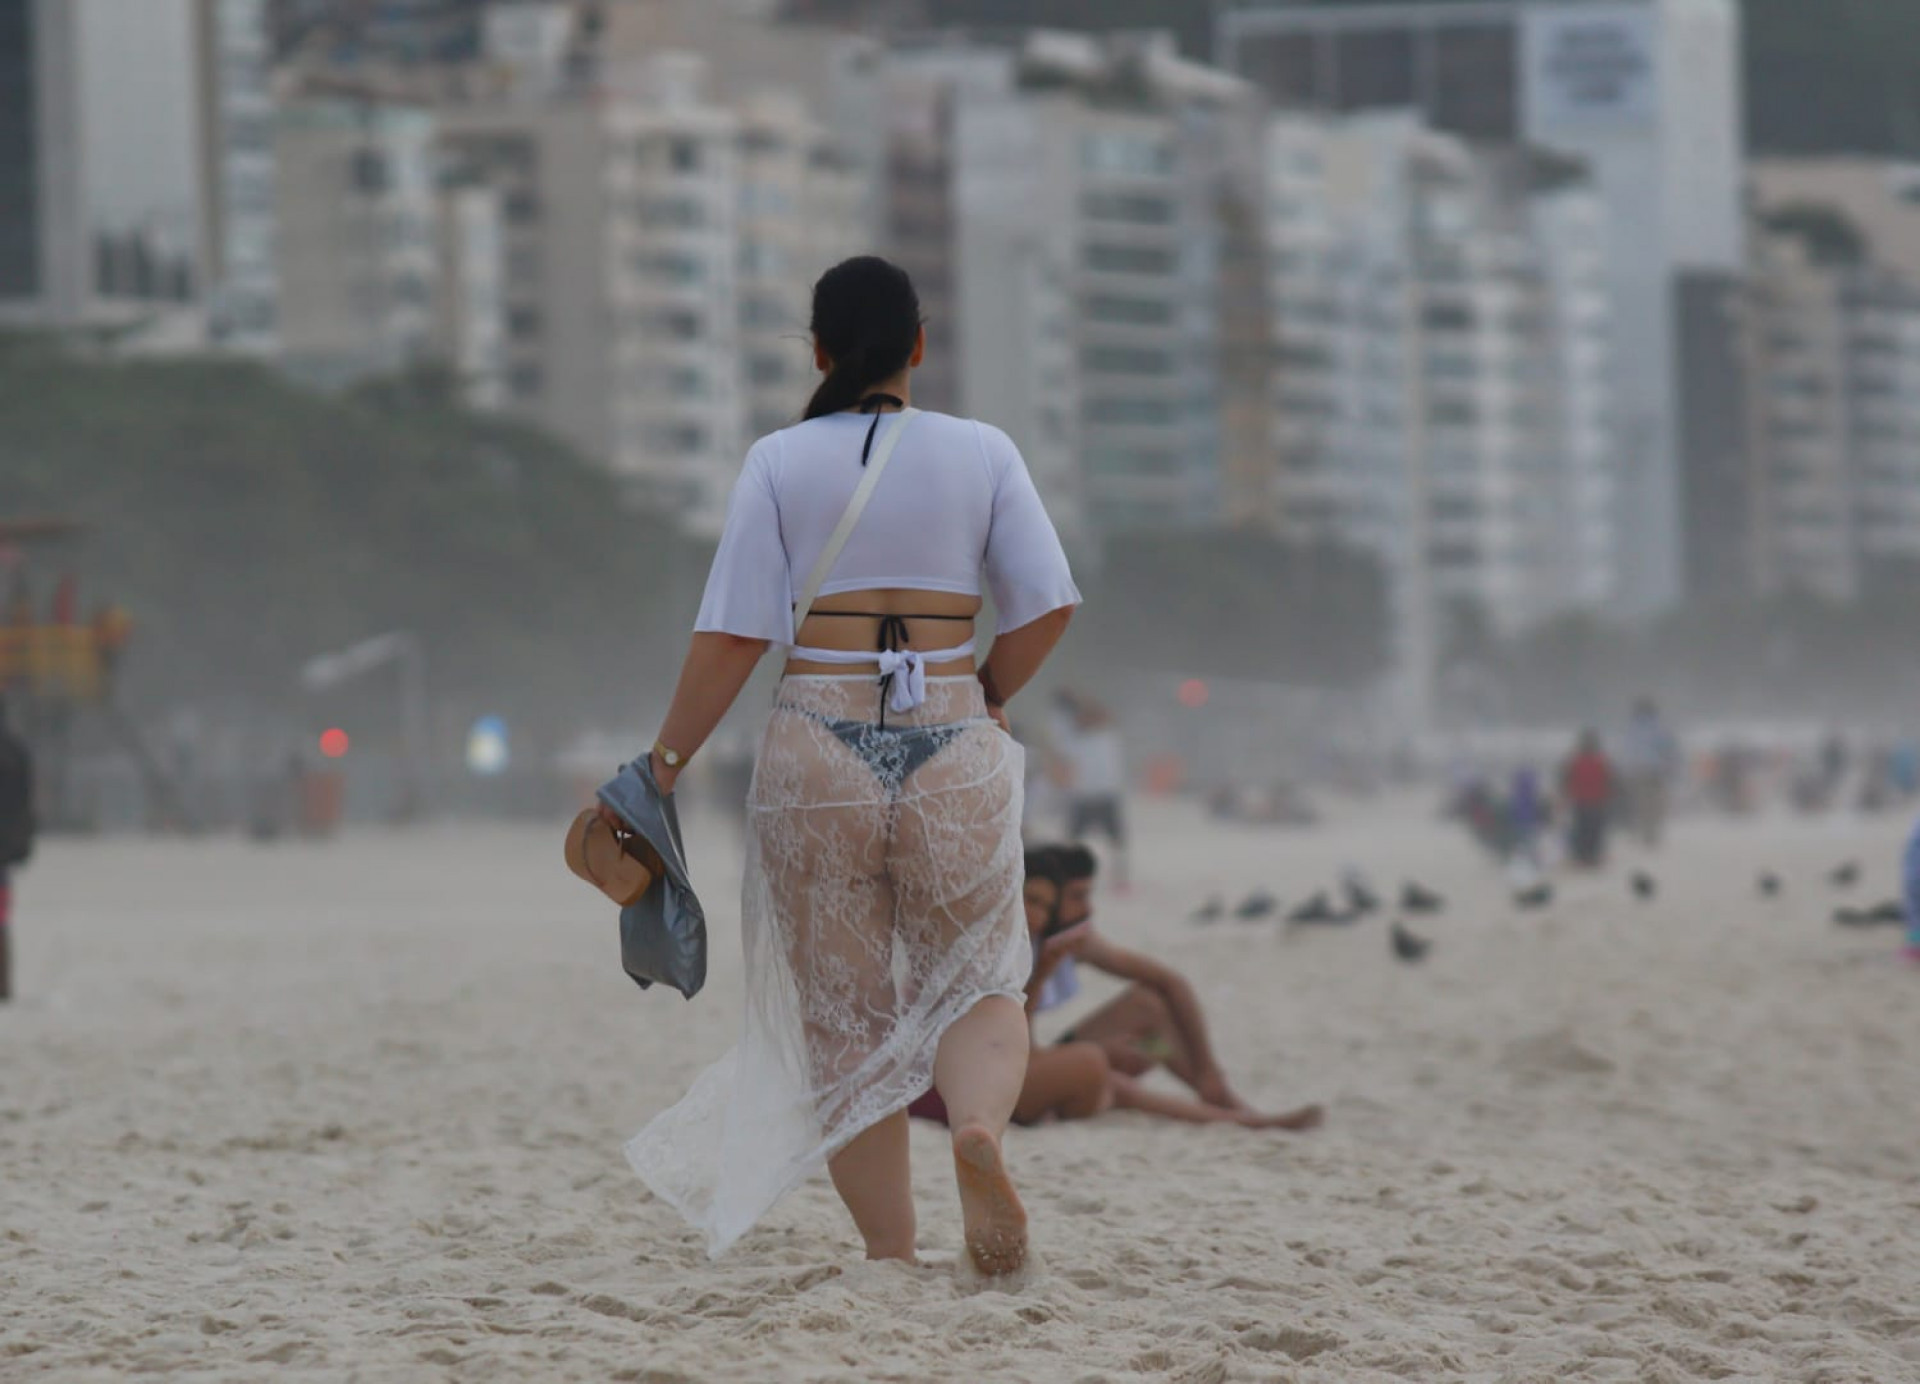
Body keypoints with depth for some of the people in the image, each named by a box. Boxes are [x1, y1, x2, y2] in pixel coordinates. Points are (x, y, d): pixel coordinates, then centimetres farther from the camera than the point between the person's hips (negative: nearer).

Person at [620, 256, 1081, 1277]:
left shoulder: (780, 462, 2)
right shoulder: (982, 453, 5)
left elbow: (733, 633, -3)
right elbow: (1048, 606, 0)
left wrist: (667, 761, 3)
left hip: (819, 749, 0)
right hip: (952, 751, 0)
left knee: (844, 1018, 9)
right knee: (977, 987, 12)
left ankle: (889, 1254, 5)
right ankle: (981, 1122, -22)